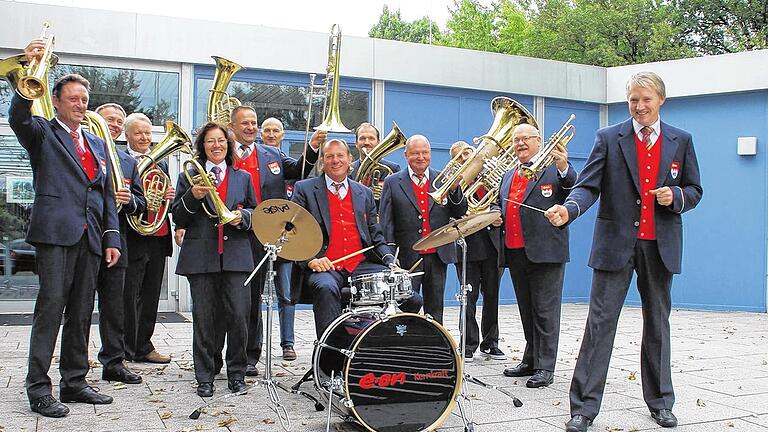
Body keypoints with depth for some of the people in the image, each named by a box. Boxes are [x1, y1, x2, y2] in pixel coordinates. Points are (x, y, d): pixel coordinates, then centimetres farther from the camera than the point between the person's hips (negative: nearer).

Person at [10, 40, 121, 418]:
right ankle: (38, 388, -3)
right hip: (56, 231, -6)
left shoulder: (97, 145, 21)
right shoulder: (43, 133, 6)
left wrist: (112, 237, 11)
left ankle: (74, 382, 17)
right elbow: (18, 117, -17)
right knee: (51, 306, -8)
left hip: (90, 237, 6)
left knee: (81, 311, 9)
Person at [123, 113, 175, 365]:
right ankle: (125, 351, 9)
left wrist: (171, 197, -4)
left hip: (158, 238, 6)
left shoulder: (161, 163, 17)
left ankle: (143, 347, 23)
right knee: (129, 298, -1)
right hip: (133, 239, -6)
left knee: (150, 297, 13)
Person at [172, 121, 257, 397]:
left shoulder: (242, 177, 16)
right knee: (203, 317, 1)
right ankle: (205, 377, 12)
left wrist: (242, 216, -5)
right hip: (201, 256, -1)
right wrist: (192, 196, -11)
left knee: (239, 315, -6)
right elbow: (178, 219, 6)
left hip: (236, 255, 1)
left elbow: (255, 213, 17)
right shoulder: (189, 177, 11)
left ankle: (236, 372, 11)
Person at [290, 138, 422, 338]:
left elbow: (375, 235, 20)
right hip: (324, 267, -3)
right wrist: (310, 259, -16)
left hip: (362, 265, 4)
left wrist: (389, 260, 2)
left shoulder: (364, 193, 20)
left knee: (412, 298, -13)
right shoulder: (305, 189, 9)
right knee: (326, 288, -39)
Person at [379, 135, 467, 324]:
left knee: (435, 309, 9)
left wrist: (454, 190, -11)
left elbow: (460, 214, 6)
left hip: (438, 256, 3)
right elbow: (386, 222, 0)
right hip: (407, 258, -2)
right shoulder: (392, 183, 4)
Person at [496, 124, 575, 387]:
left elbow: (573, 189, -16)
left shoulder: (554, 168, -1)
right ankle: (531, 360, 24)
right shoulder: (508, 177, 20)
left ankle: (545, 367, 0)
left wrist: (564, 168, -35)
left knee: (545, 310, -3)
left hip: (545, 251, -7)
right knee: (527, 311, 15)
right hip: (515, 253, 7)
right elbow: (500, 205, 27)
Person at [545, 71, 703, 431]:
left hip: (660, 246, 2)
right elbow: (588, 185, -8)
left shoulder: (680, 141, 8)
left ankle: (660, 401, 26)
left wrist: (676, 196, -10)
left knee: (657, 324, 13)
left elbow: (694, 191, 13)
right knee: (600, 322, -4)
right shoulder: (608, 138, 1)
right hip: (616, 243, -2)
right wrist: (568, 209, -28)